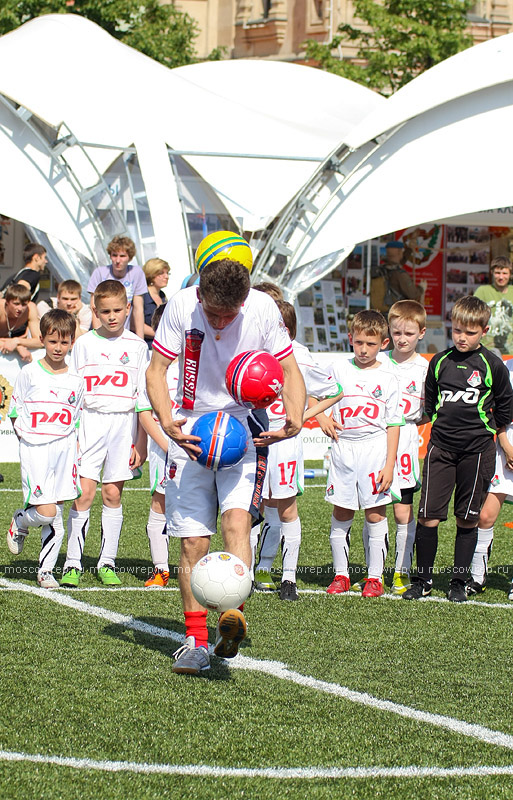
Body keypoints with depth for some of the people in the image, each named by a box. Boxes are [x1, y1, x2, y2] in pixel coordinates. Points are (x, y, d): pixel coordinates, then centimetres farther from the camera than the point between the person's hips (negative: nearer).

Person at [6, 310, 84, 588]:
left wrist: (72, 444, 5)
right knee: (46, 512, -12)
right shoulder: (29, 374, -1)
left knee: (55, 517, 1)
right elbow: (15, 411, 6)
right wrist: (28, 438, -2)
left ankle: (46, 569, 11)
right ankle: (19, 522, 20)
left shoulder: (75, 380, 7)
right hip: (34, 450, -3)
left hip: (65, 448, 3)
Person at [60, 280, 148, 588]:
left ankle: (108, 562, 11)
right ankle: (73, 564, -4)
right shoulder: (85, 344, 5)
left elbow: (143, 398, 8)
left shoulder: (137, 346, 6)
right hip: (91, 421, 0)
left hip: (124, 423, 1)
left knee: (113, 493, 2)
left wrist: (141, 442, 3)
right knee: (85, 492, -8)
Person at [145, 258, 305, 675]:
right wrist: (167, 421, -21)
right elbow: (156, 370, -4)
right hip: (191, 431, 1)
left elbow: (289, 370, -2)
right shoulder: (181, 306, -12)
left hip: (245, 426, -1)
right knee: (193, 539, -1)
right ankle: (196, 640, 9)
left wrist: (294, 419, -21)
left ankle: (233, 615, -35)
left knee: (237, 518, -23)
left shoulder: (263, 309, -12)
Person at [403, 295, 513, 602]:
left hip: (477, 450, -2)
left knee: (467, 519, 5)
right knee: (428, 516, -5)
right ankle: (424, 578, 8)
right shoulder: (440, 362, 5)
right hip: (441, 447, 2)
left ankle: (459, 582, 15)